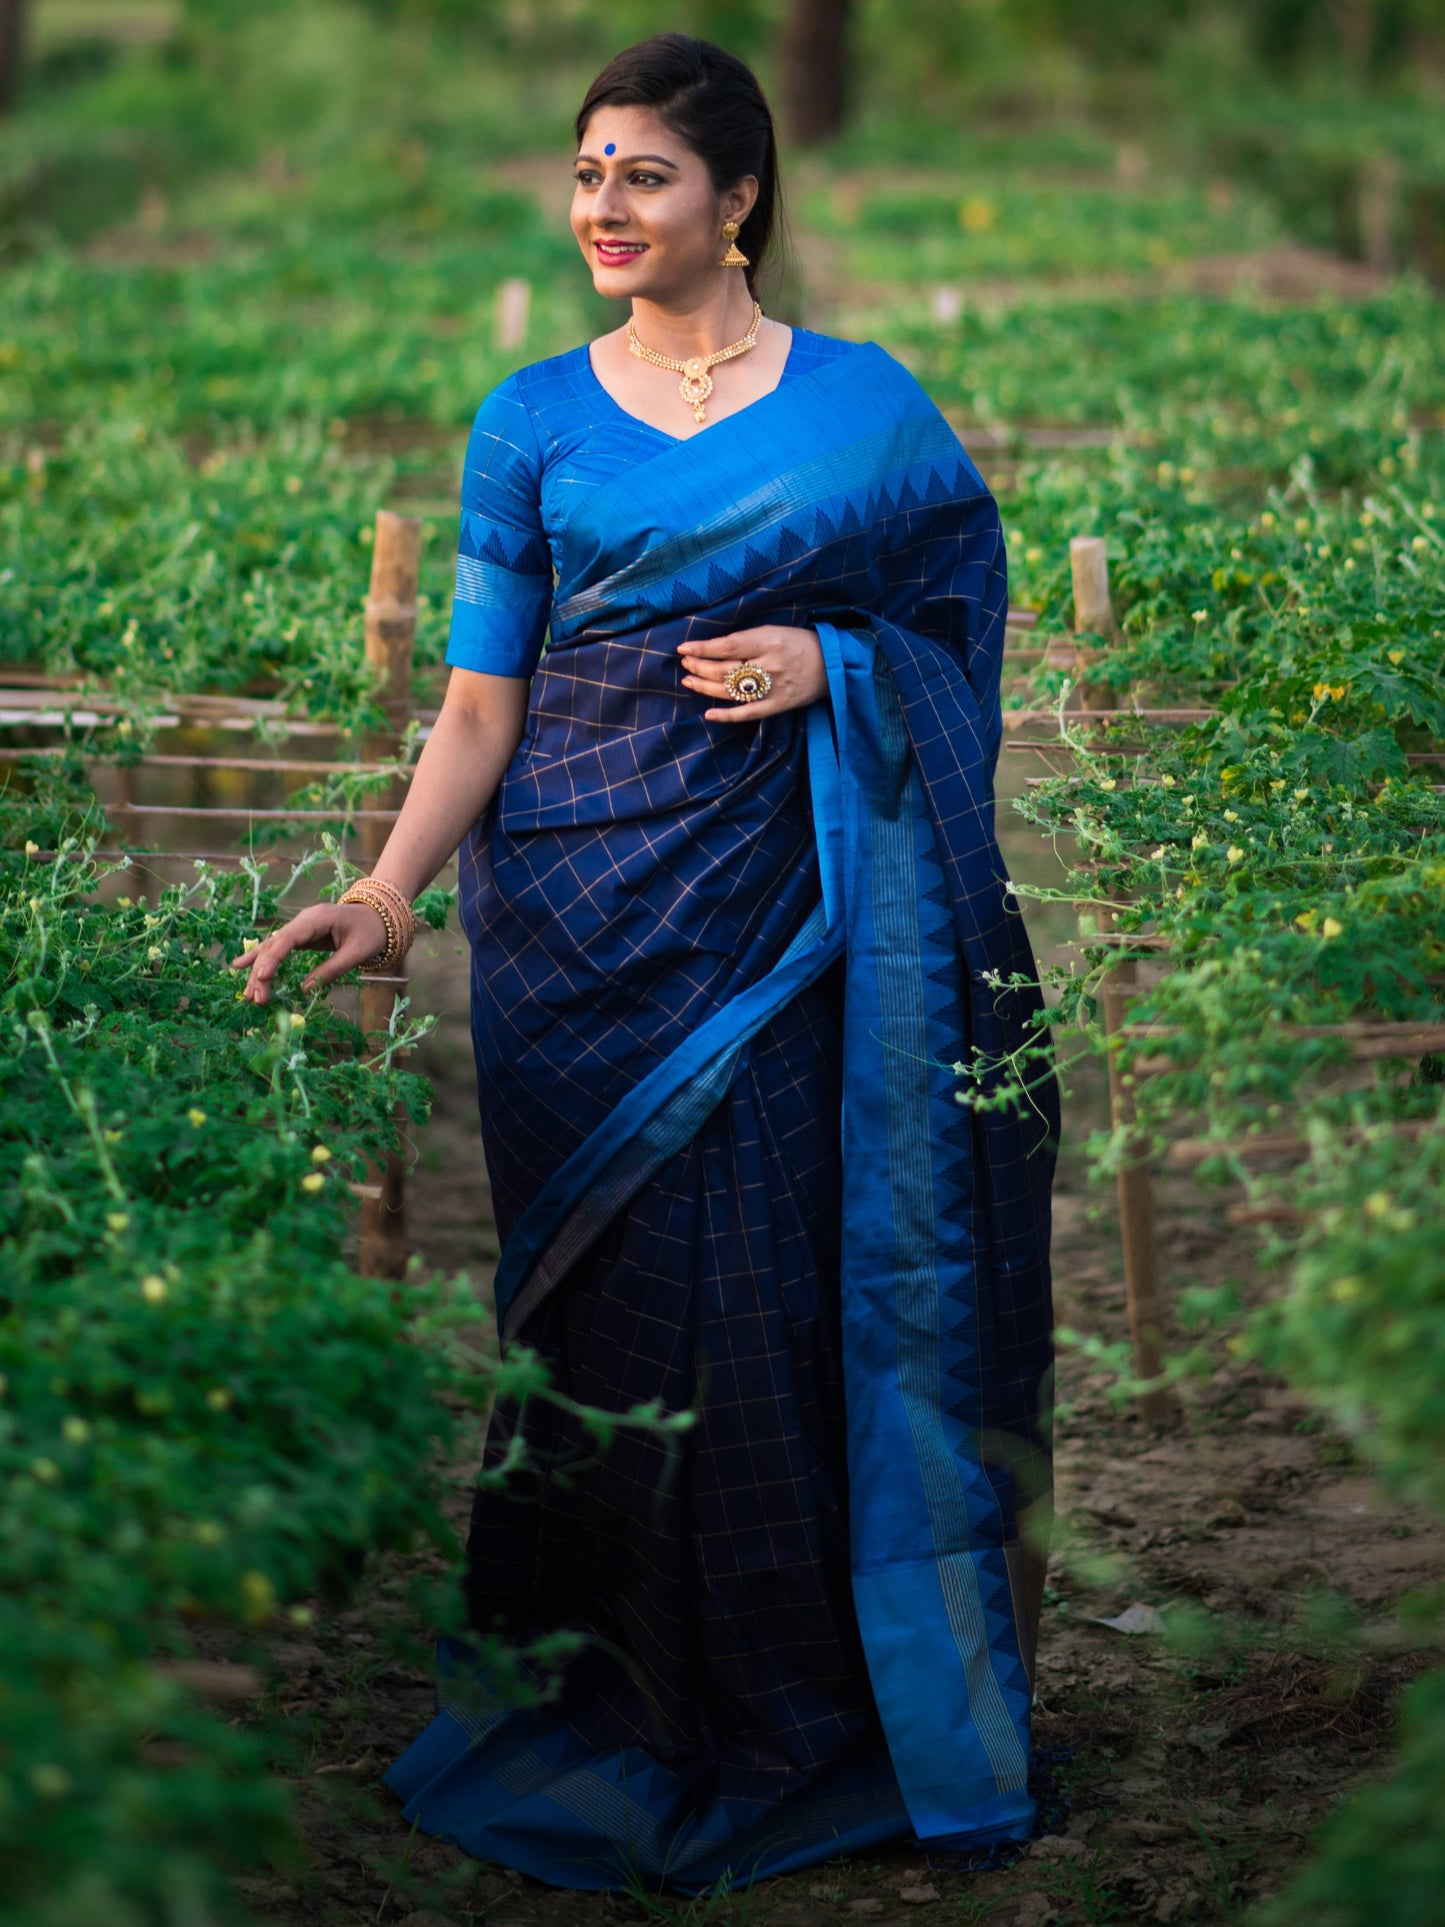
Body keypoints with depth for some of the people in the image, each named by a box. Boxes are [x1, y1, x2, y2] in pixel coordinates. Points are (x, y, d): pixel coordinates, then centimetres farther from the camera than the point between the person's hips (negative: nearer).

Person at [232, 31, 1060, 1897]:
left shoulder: (863, 398, 5)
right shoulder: (529, 421, 5)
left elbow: (961, 609, 12)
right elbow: (481, 702, 1)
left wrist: (833, 661, -8)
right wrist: (388, 890, -14)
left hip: (779, 906, 0)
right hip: (578, 911, 0)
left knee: (782, 1290, 0)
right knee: (612, 1304, 2)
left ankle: (789, 1716, 16)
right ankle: (620, 1718, 17)